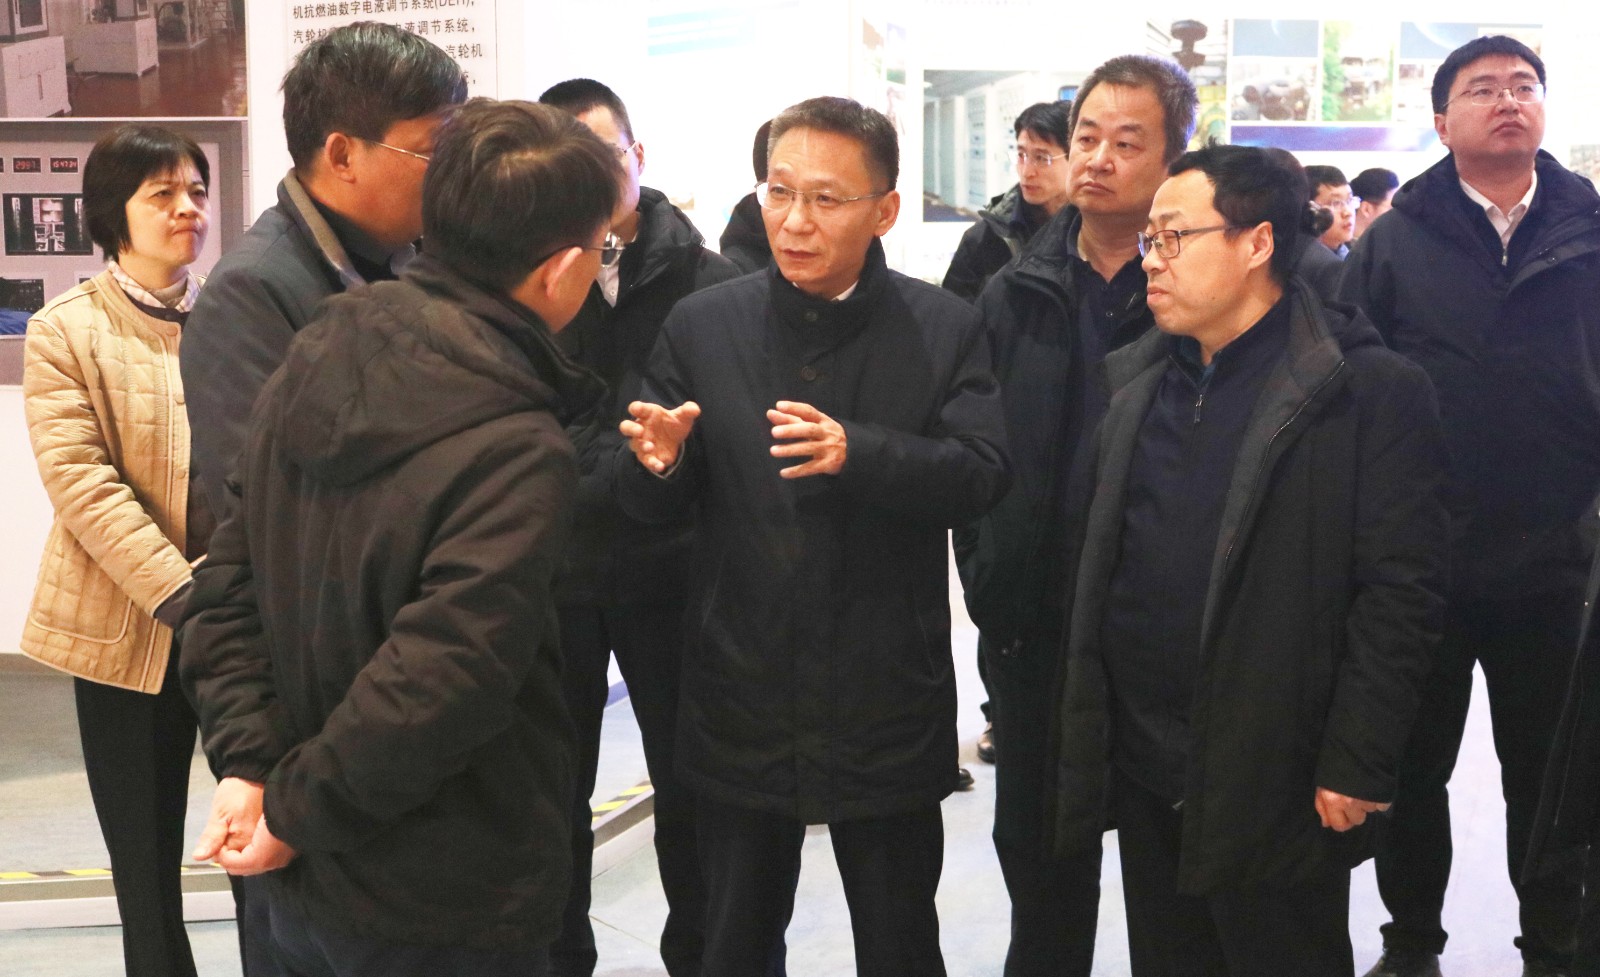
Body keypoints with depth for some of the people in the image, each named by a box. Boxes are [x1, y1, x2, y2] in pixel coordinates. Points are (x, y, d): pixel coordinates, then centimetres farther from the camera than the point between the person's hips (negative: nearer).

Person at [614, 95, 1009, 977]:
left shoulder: (946, 329, -3)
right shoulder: (702, 325, 1)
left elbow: (981, 476, -14)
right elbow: (648, 504, 1)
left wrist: (855, 451, -31)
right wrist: (658, 462, -23)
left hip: (888, 706, -1)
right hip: (740, 699, 2)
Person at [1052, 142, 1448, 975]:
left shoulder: (1370, 391, -10)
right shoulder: (1129, 382, 10)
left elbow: (1402, 593, -13)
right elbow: (1096, 566, 11)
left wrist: (1356, 766, -15)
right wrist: (1089, 736, 7)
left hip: (1277, 785, -6)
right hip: (1144, 777, 6)